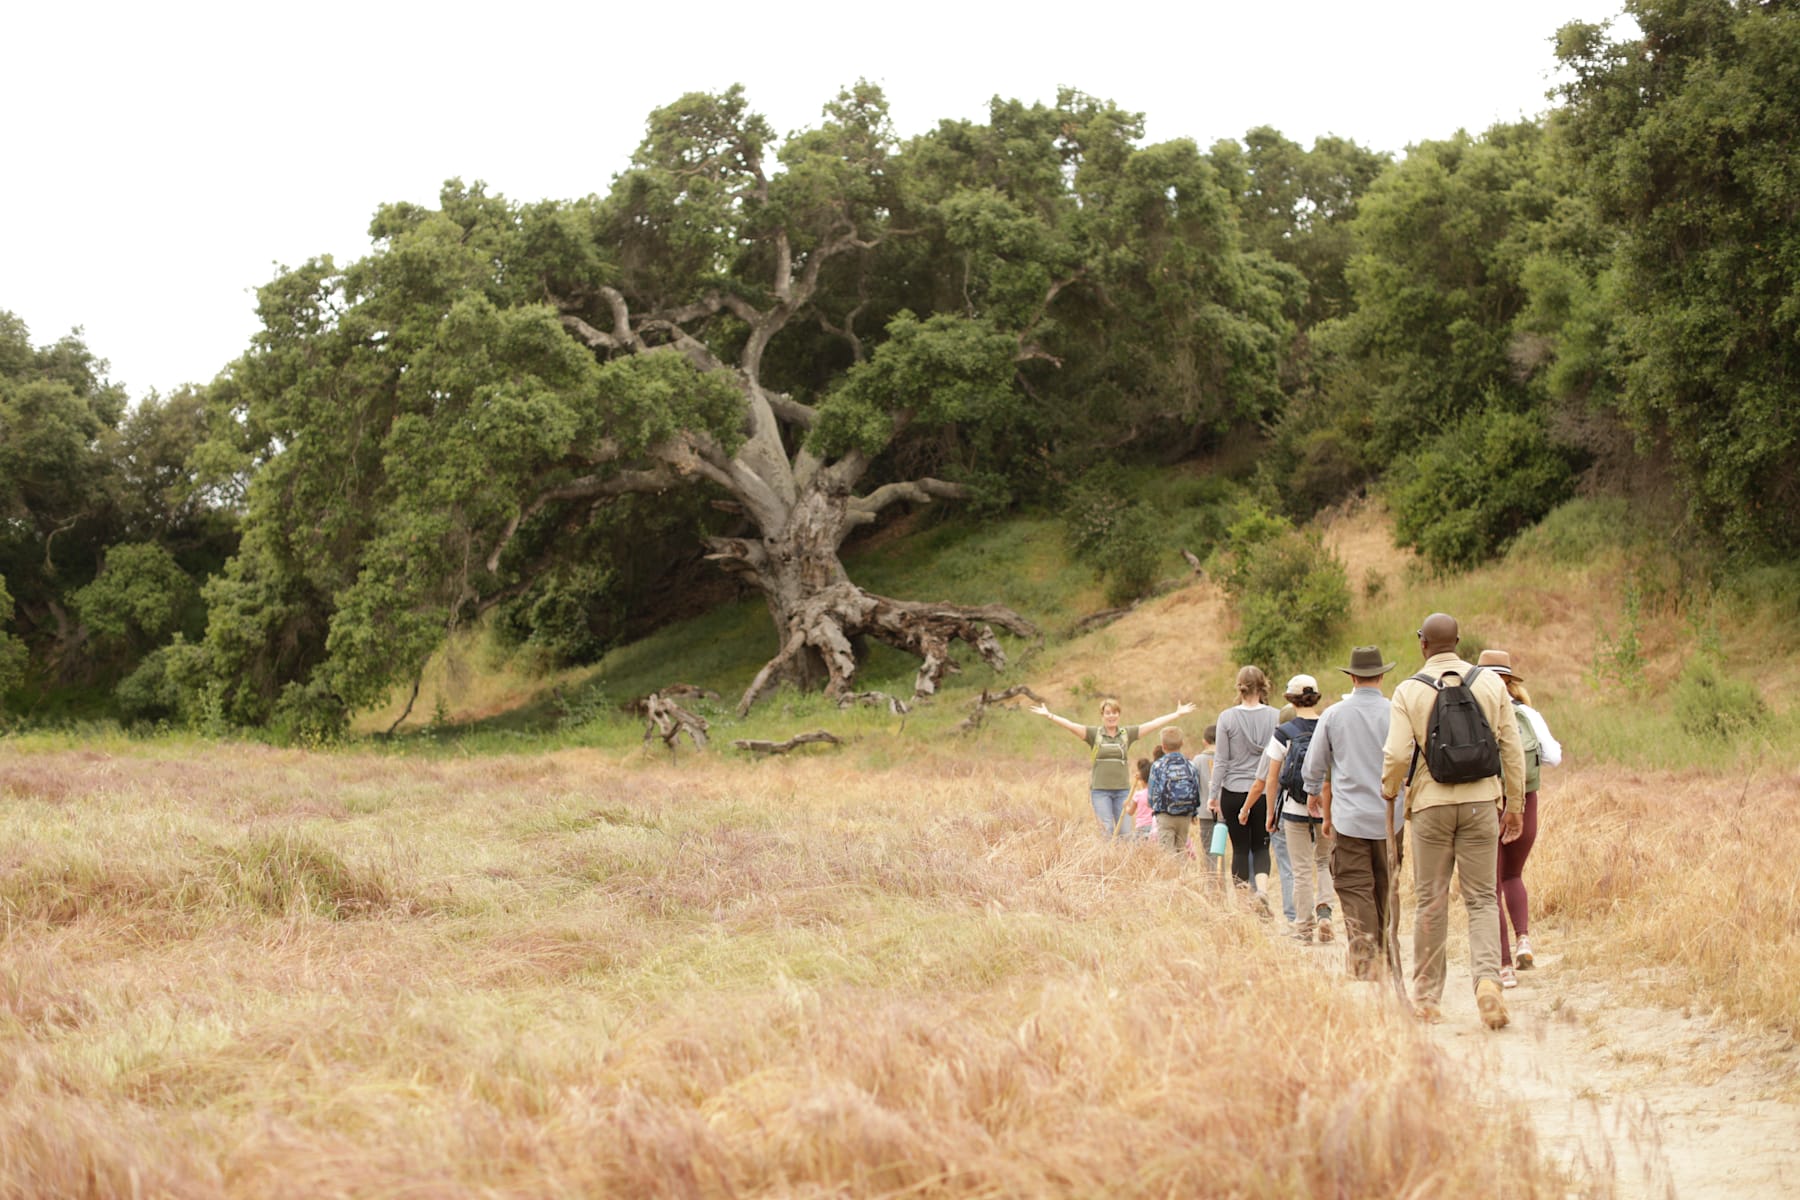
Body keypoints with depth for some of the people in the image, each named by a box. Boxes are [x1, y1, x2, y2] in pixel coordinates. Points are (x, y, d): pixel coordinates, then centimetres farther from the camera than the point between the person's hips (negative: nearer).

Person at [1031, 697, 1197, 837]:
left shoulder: (1127, 733, 6)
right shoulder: (1094, 733, 2)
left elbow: (1154, 724, 5)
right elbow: (1070, 725, -7)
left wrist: (1177, 714, 3)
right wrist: (1049, 715, -18)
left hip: (1122, 790, 2)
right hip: (1100, 790, -2)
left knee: (1125, 831, 2)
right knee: (1106, 831, -6)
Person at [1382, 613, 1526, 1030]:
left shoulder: (1409, 691, -4)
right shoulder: (1491, 683, 3)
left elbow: (1397, 754, -13)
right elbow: (1512, 748, 3)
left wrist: (1388, 793, 6)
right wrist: (1514, 805, 11)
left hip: (1431, 804, -1)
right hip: (1481, 802, 1)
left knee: (1431, 901, 8)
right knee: (1481, 898, 4)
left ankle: (1426, 996, 15)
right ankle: (1488, 978, -17)